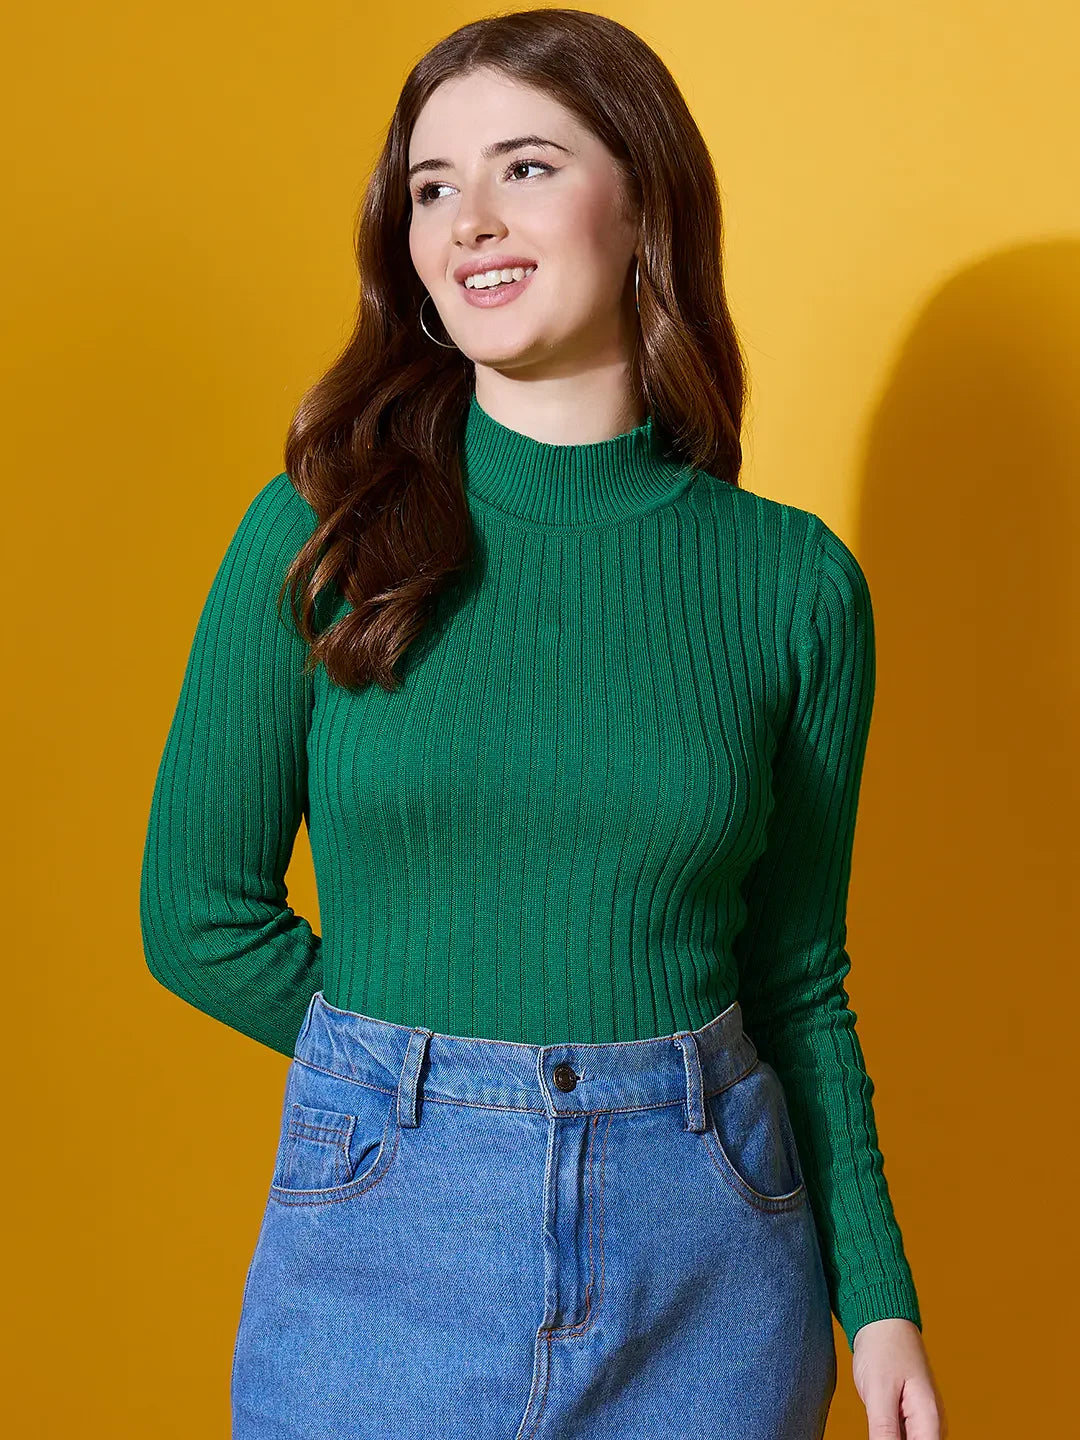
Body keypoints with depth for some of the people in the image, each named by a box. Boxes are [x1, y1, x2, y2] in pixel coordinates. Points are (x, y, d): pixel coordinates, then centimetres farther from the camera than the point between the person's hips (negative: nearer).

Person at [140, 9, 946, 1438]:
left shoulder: (794, 579, -3)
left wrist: (875, 1297, 1)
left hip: (706, 1266, 1)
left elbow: (796, 977, 4)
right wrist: (425, 1068, 2)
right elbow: (200, 914, 0)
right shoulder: (317, 533, -5)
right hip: (384, 1250, -1)